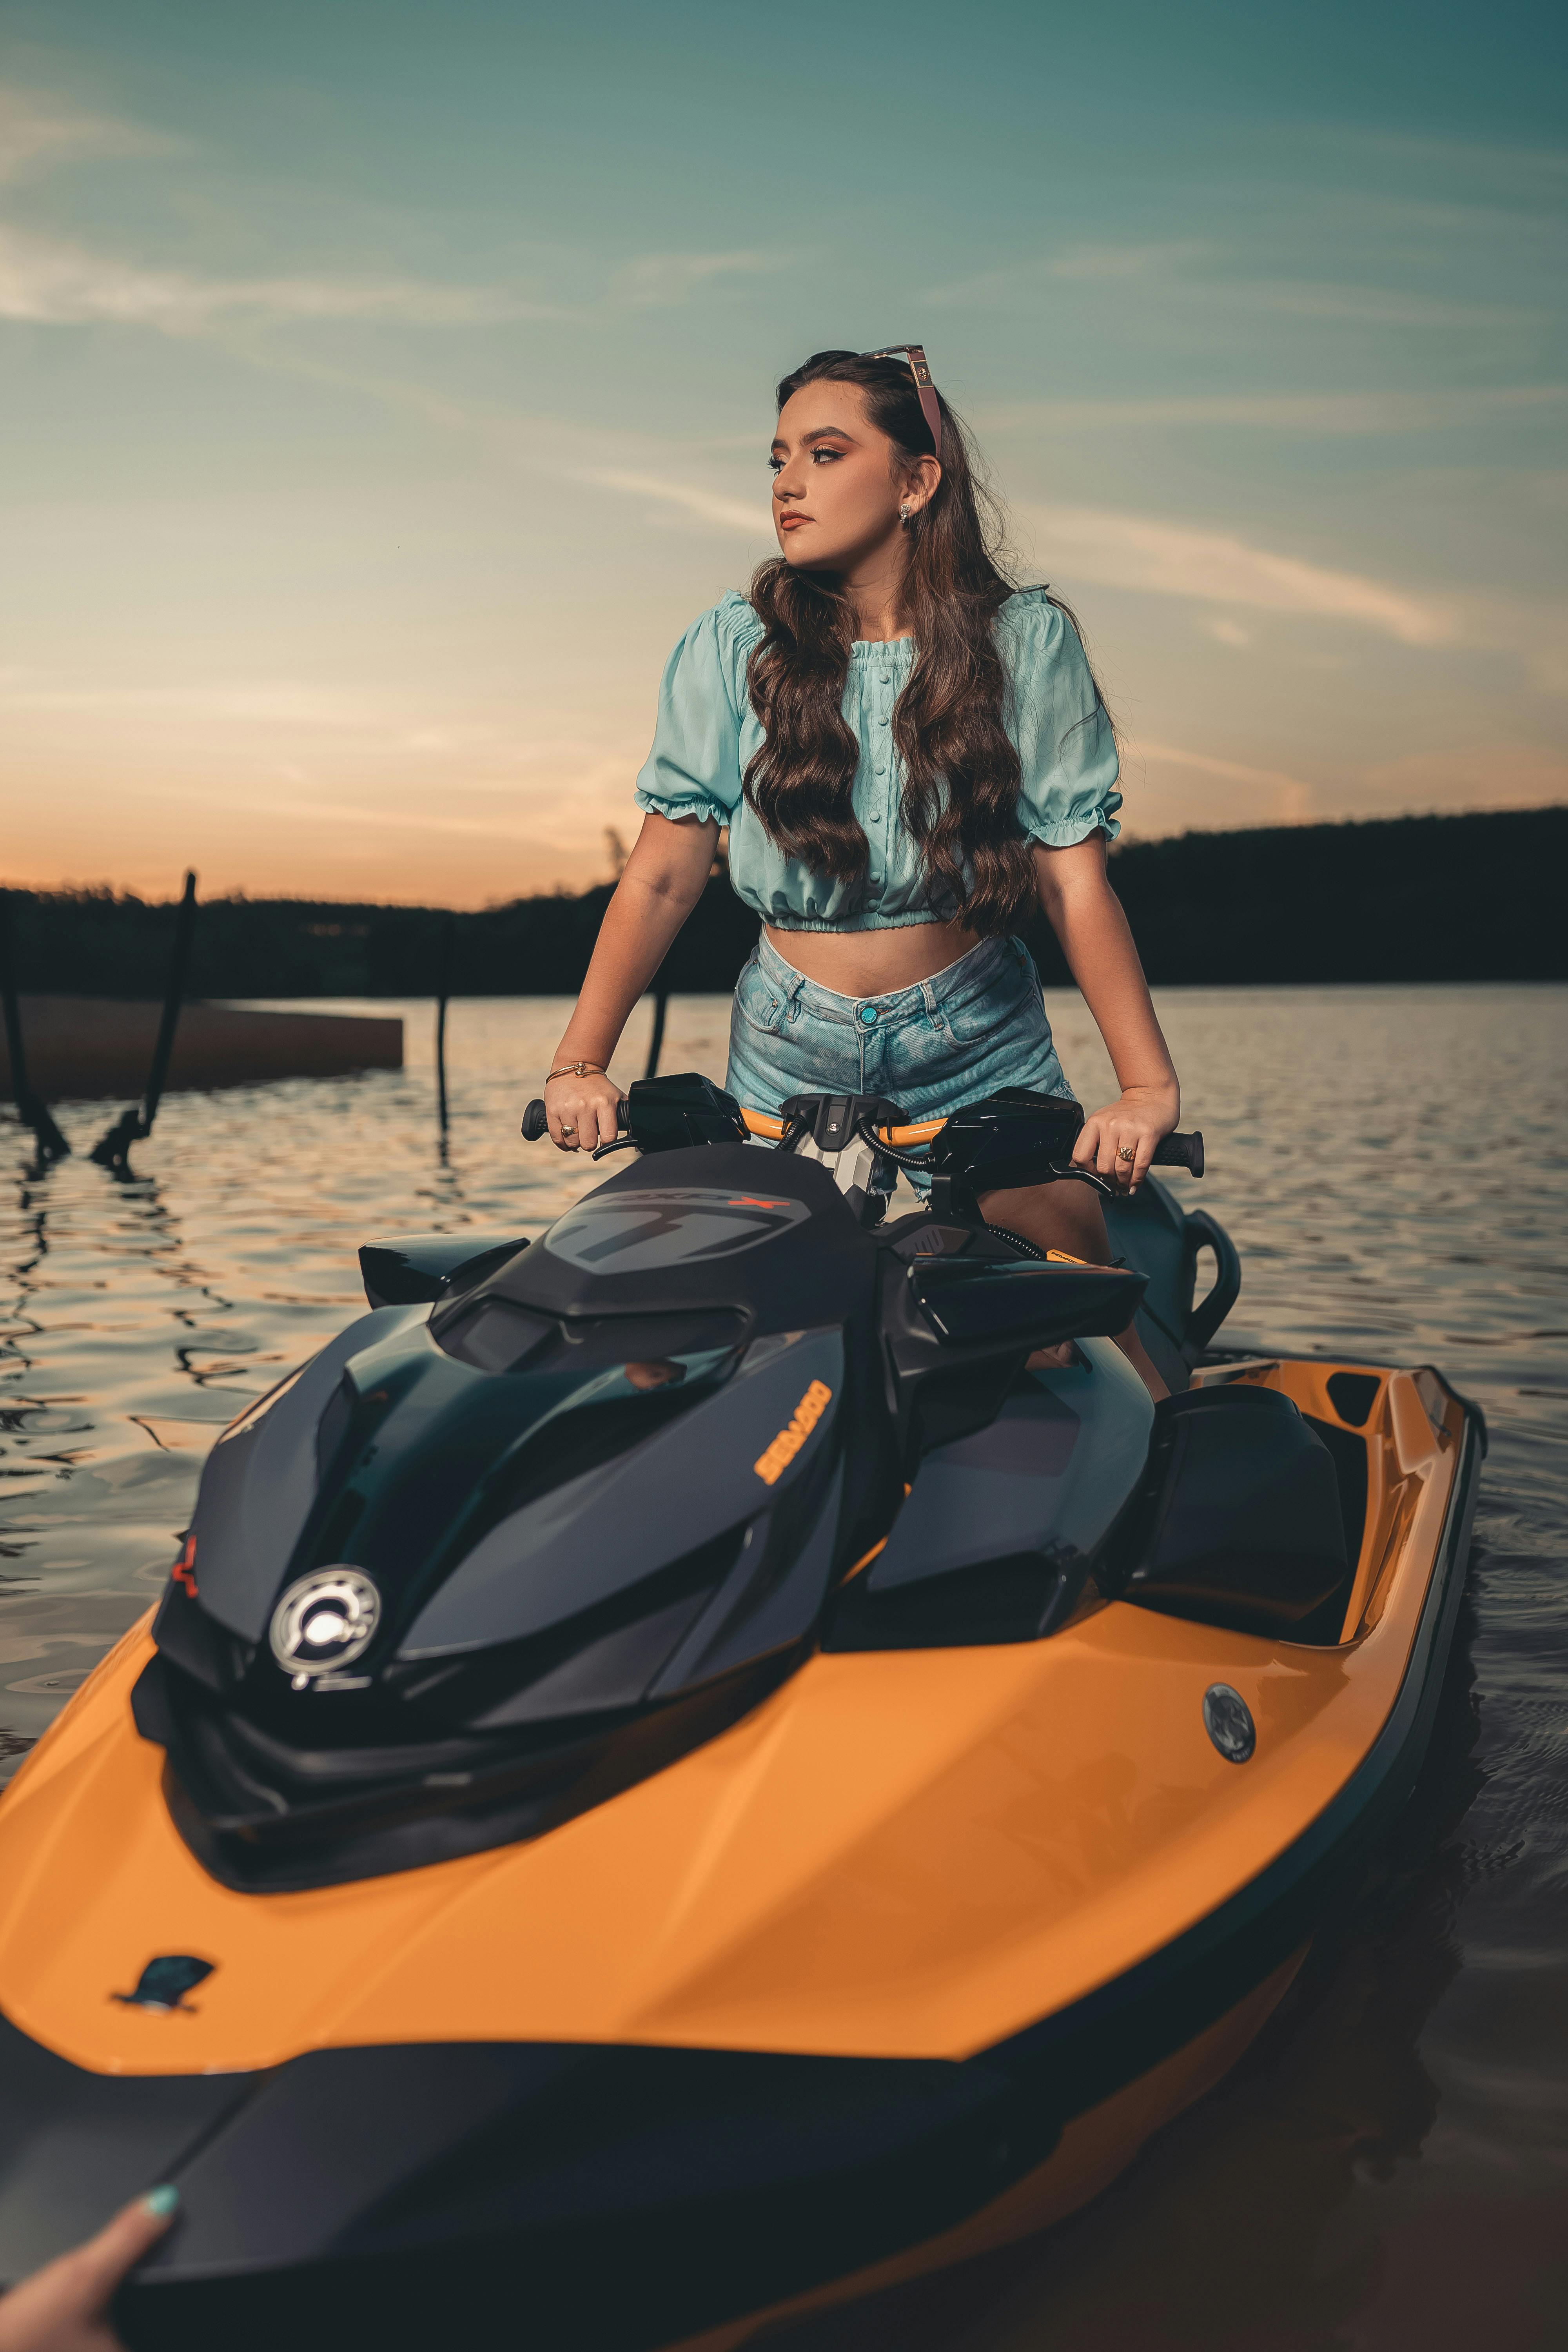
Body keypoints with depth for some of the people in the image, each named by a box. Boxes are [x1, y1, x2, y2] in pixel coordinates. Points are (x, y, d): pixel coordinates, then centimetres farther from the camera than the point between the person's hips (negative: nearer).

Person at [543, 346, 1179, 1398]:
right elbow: (663, 874, -4)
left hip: (980, 1054, 0)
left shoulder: (1027, 641, -2)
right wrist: (579, 1063, -15)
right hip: (791, 1062, 1)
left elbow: (1076, 878, -8)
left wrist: (1148, 1082, -19)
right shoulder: (730, 649, 0)